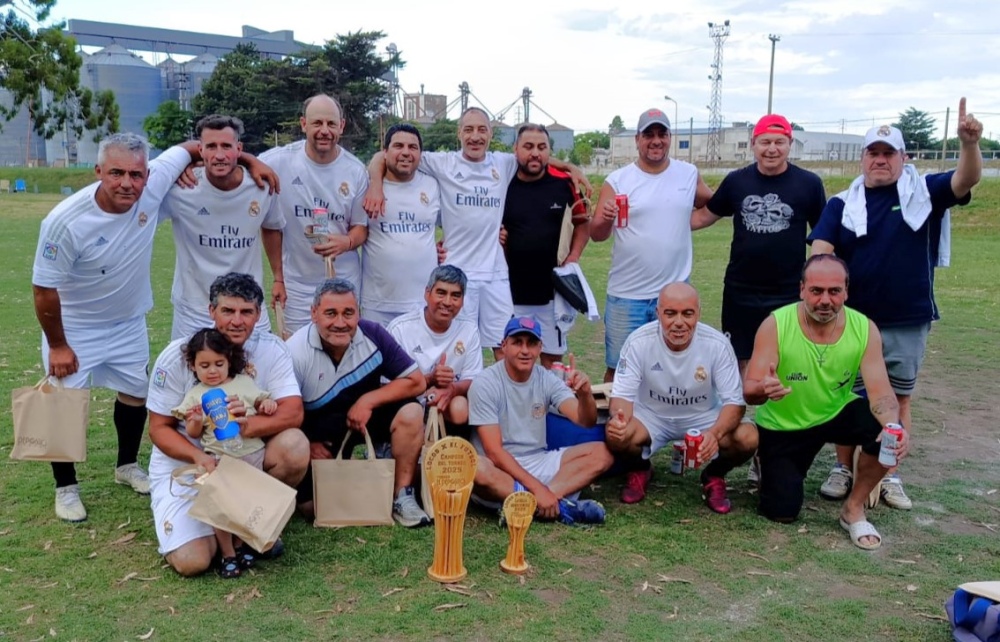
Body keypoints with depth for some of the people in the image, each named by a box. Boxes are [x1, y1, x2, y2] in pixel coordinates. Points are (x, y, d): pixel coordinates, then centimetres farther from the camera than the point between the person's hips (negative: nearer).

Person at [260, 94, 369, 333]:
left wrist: (347, 242, -18)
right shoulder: (276, 163, -9)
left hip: (345, 284, 1)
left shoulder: (355, 171, -4)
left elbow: (361, 227, 4)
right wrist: (278, 277, 0)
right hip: (297, 286, -1)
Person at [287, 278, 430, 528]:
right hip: (318, 435, -2)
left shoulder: (372, 334, -16)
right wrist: (306, 445, -25)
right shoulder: (296, 354, -24)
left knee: (411, 413, -25)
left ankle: (403, 497, -12)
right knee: (311, 506, -15)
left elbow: (415, 381, -12)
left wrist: (368, 400, -20)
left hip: (366, 418, 2)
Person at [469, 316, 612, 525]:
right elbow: (494, 452, -18)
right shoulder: (485, 384, -13)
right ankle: (559, 505, -30)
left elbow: (586, 420, -10)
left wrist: (584, 394, -33)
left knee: (601, 453, -13)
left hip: (538, 463, 5)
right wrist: (537, 488, -26)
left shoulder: (547, 379, 1)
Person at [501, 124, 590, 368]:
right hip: (510, 290, 0)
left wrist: (573, 259, -2)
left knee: (552, 357, 13)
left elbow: (583, 222, 9)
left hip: (552, 290, 0)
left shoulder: (563, 183, -4)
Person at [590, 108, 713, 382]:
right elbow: (597, 234, -9)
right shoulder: (617, 180, -3)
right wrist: (605, 220, -26)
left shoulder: (689, 174, 4)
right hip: (626, 295, -1)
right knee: (618, 368, 7)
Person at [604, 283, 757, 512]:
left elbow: (734, 401, -18)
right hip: (651, 415, 0)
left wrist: (715, 433, -39)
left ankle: (714, 476, 9)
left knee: (748, 438, -27)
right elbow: (623, 394, -18)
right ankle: (639, 469, 7)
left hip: (703, 417, 1)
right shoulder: (639, 341, -23)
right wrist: (619, 418, -43)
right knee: (615, 434, -31)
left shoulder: (717, 344, -22)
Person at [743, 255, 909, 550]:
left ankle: (854, 510, -3)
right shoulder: (775, 325, -25)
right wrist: (763, 389, -51)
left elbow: (880, 391, -22)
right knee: (782, 511, -6)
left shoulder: (865, 329, -18)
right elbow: (749, 391, -25)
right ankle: (768, 465, 31)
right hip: (782, 426, -2)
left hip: (837, 414, 2)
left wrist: (893, 426, -45)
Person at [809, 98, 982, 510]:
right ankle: (843, 469, 23)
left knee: (899, 398, 10)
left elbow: (966, 181, -15)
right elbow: (821, 250, -5)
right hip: (852, 319, 0)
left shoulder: (924, 193, 2)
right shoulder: (843, 204, 3)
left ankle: (889, 476, 23)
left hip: (908, 322, 0)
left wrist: (970, 144, -34)